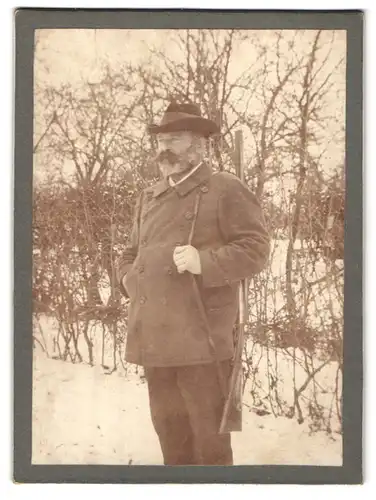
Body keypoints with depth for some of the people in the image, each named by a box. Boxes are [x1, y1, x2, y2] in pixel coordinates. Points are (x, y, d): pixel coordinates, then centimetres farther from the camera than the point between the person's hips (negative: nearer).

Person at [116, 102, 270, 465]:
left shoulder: (226, 190, 0)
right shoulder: (149, 198, 20)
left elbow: (255, 249, -6)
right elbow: (131, 253, 30)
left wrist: (205, 262, -20)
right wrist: (129, 279, 8)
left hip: (201, 336, -6)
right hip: (154, 336, 6)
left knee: (208, 432, 0)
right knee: (168, 426, 15)